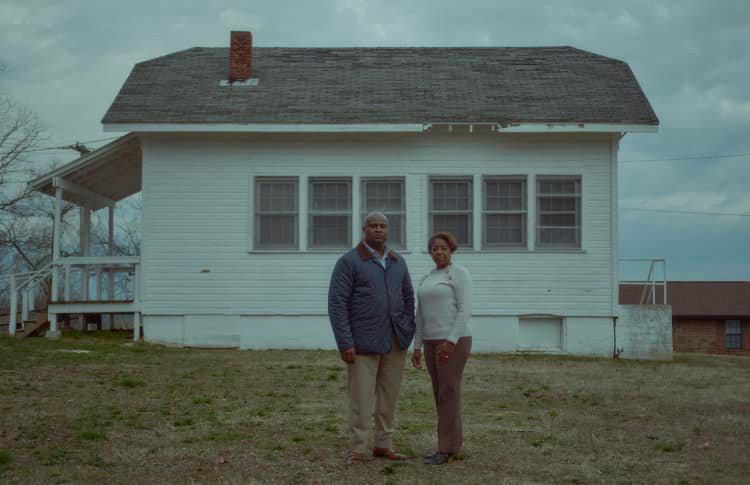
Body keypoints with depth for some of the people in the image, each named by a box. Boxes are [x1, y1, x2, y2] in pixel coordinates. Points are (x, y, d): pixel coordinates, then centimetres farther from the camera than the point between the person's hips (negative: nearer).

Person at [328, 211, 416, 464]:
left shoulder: (398, 262, 10)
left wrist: (408, 333, 6)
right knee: (361, 396, -2)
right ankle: (358, 450, 7)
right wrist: (345, 344, -17)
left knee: (389, 395, 9)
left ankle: (383, 445, 19)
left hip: (395, 342, 5)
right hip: (363, 341, -5)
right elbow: (337, 304, -11)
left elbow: (408, 297, 17)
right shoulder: (348, 262, -6)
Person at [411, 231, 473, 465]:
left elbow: (465, 310, -16)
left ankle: (447, 450, -2)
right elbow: (421, 316, 16)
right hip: (434, 342, 8)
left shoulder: (460, 273, -9)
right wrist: (417, 347, 10)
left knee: (448, 394, -7)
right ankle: (451, 446, 15)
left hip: (454, 341, -8)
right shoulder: (428, 280, 16)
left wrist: (451, 341, -23)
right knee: (442, 394, 9)